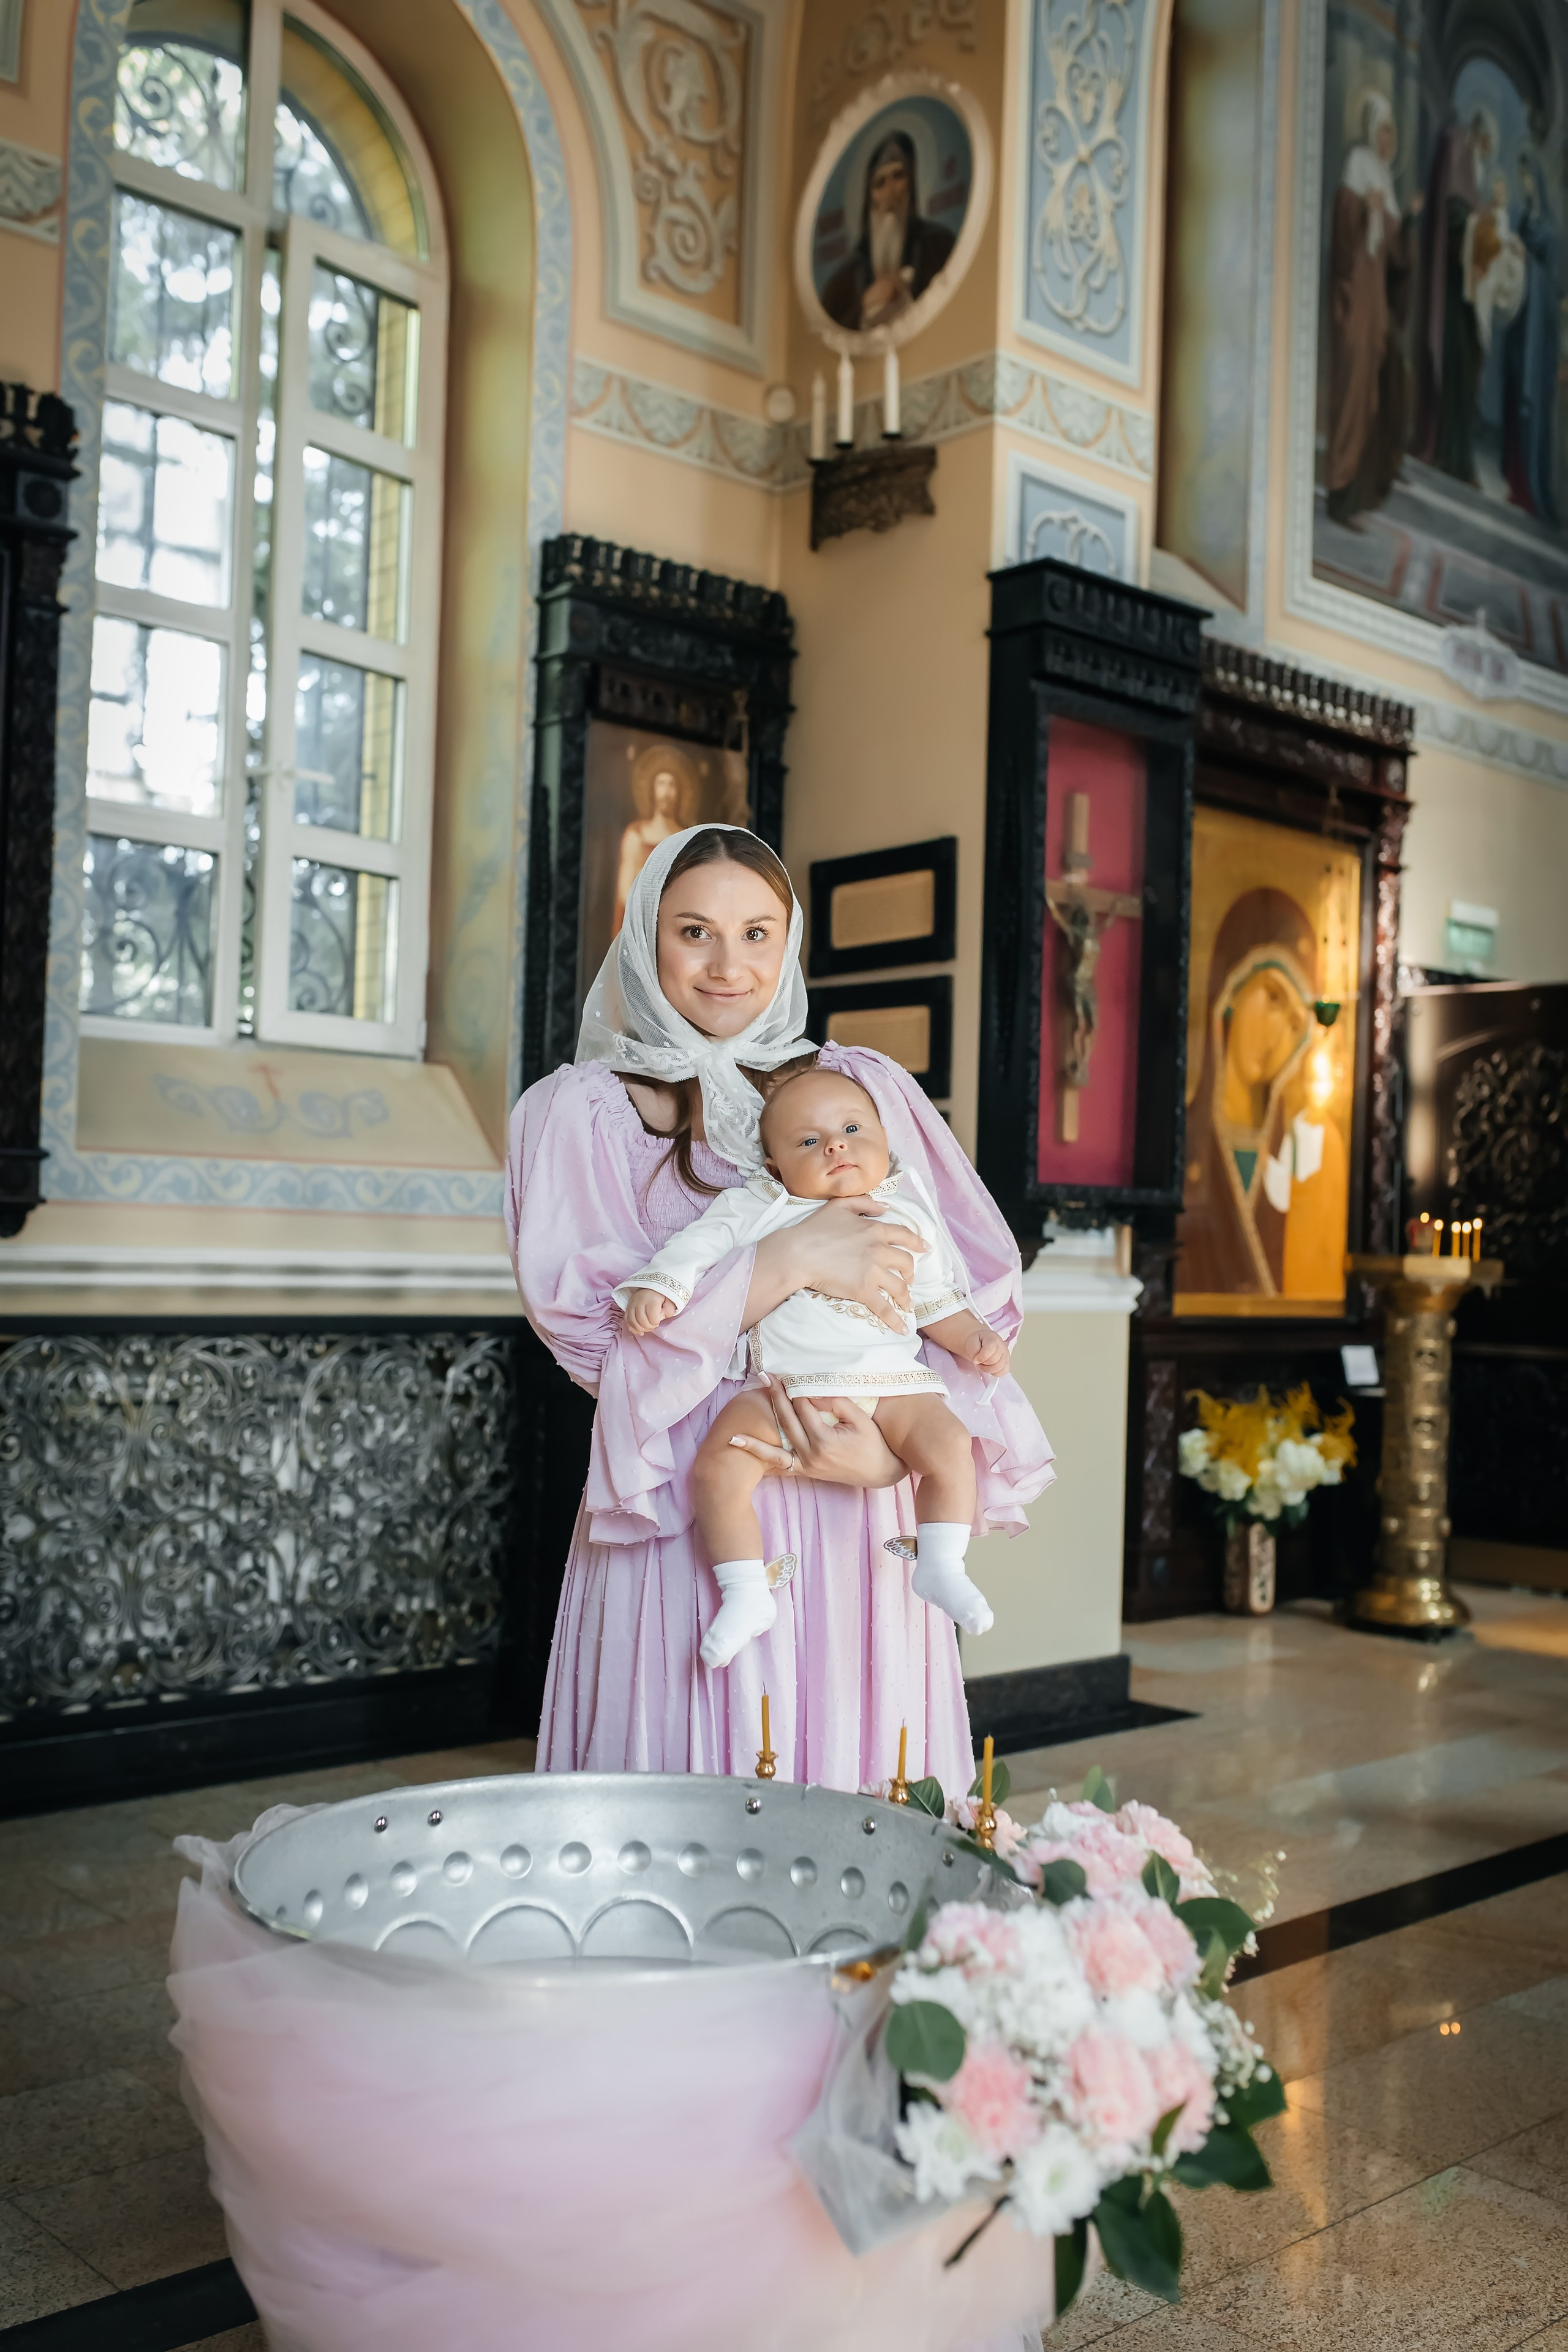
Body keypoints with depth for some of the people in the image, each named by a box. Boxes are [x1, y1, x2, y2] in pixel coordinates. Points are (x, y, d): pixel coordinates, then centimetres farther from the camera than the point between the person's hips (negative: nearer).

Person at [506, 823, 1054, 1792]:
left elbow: (983, 1287, 4)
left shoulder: (867, 1087, 10)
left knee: (858, 1776, 5)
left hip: (855, 1522, 2)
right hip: (682, 1516, -2)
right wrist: (790, 1262, -16)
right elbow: (585, 1322, -8)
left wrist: (895, 1449, -12)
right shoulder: (580, 1111, 4)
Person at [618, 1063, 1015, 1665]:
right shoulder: (757, 1210, 7)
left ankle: (941, 1569, -3)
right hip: (782, 1388, -1)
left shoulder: (907, 1222, 13)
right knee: (717, 1471, -19)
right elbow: (700, 1244, 2)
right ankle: (746, 1594, -5)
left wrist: (974, 1338, 2)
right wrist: (656, 1286, -14)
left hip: (890, 1384, 1)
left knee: (950, 1446, -20)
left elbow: (936, 1303, 18)